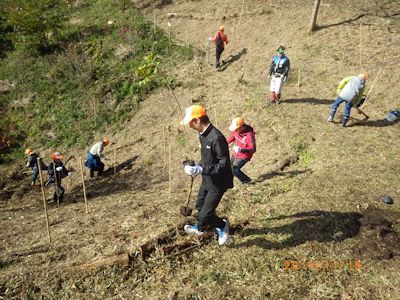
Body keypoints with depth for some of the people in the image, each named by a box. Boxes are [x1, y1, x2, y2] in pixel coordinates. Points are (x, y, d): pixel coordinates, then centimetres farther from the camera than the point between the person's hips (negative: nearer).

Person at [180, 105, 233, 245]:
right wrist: (197, 166, 0)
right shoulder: (202, 134, 1)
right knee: (200, 206, 24)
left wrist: (201, 170, -31)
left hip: (218, 183, -10)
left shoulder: (216, 138, -29)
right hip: (207, 180, 10)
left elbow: (224, 164, -28)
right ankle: (220, 227, 44)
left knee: (204, 215, -7)